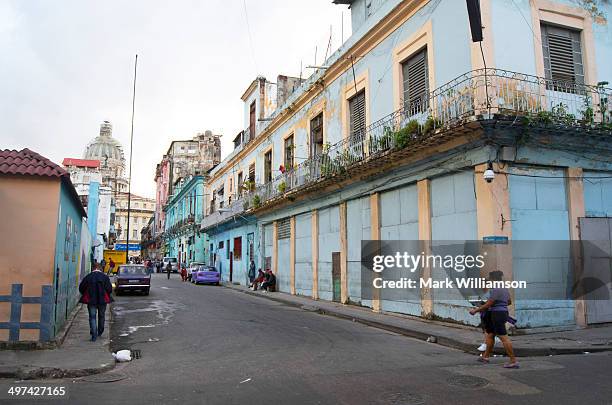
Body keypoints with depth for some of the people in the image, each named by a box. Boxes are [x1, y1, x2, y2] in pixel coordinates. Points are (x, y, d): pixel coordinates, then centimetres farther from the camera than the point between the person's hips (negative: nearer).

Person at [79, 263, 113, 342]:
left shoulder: (88, 277, -2)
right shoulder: (105, 277, -4)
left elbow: (81, 288, 2)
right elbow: (109, 288, -7)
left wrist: (85, 295, 18)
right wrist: (108, 296, 12)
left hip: (91, 300, 0)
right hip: (102, 300, 1)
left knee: (92, 317, 3)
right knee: (101, 316, 18)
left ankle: (94, 335, -7)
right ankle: (100, 332, 30)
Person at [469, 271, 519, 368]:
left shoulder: (495, 289, -18)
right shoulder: (504, 288, 12)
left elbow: (488, 304, -20)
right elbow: (509, 302, 24)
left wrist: (476, 310, -11)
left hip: (497, 314, -11)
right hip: (503, 312, 11)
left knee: (503, 337, -8)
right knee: (490, 334, 19)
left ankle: (513, 361, -6)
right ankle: (486, 356, 29)